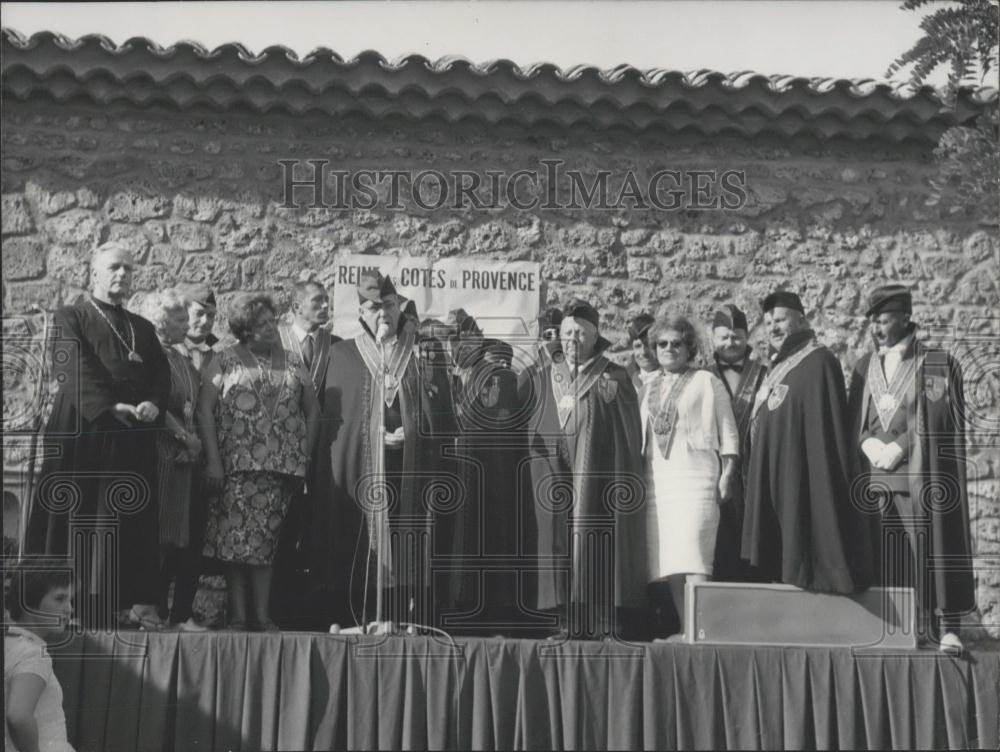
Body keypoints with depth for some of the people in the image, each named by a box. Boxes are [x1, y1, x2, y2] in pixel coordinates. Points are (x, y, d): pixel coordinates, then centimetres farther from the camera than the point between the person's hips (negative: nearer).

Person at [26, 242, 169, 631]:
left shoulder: (143, 329, 21)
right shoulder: (70, 318, 6)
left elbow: (162, 376, 11)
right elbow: (73, 370, -10)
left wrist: (153, 404, -11)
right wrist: (110, 406, -22)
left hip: (135, 440, 5)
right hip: (85, 433, -4)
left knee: (133, 522, 1)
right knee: (82, 520, -5)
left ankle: (137, 602, 1)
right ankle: (80, 607, -4)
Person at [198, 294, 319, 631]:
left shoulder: (292, 361, 14)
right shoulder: (226, 361, 4)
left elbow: (312, 409, 15)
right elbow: (204, 410, -2)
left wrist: (305, 453, 5)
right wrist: (213, 459, -10)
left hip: (282, 466, 2)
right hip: (237, 465, -2)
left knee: (266, 540, 3)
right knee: (236, 539, -5)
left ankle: (262, 616, 6)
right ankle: (238, 616, 0)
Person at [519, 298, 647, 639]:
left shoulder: (615, 379, 5)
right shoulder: (543, 378, 15)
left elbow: (631, 434, 0)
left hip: (599, 479, -3)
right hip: (554, 478, 3)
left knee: (595, 542, -7)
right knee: (558, 537, -1)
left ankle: (608, 623, -5)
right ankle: (567, 621, 2)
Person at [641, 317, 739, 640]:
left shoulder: (707, 382, 5)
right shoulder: (647, 387, 18)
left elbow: (727, 434, 3)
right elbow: (637, 437, 20)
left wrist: (726, 475, -6)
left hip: (695, 477, -5)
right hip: (655, 479, 5)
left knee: (691, 559, -15)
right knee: (666, 562, 1)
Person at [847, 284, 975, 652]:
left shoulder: (937, 363, 3)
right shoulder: (865, 366, 16)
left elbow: (941, 418, -6)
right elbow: (853, 420, 13)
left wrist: (899, 447, -12)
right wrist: (870, 446, -6)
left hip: (921, 475, -4)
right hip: (874, 476, 4)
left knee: (930, 549, -7)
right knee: (882, 556, 0)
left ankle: (945, 627, -5)